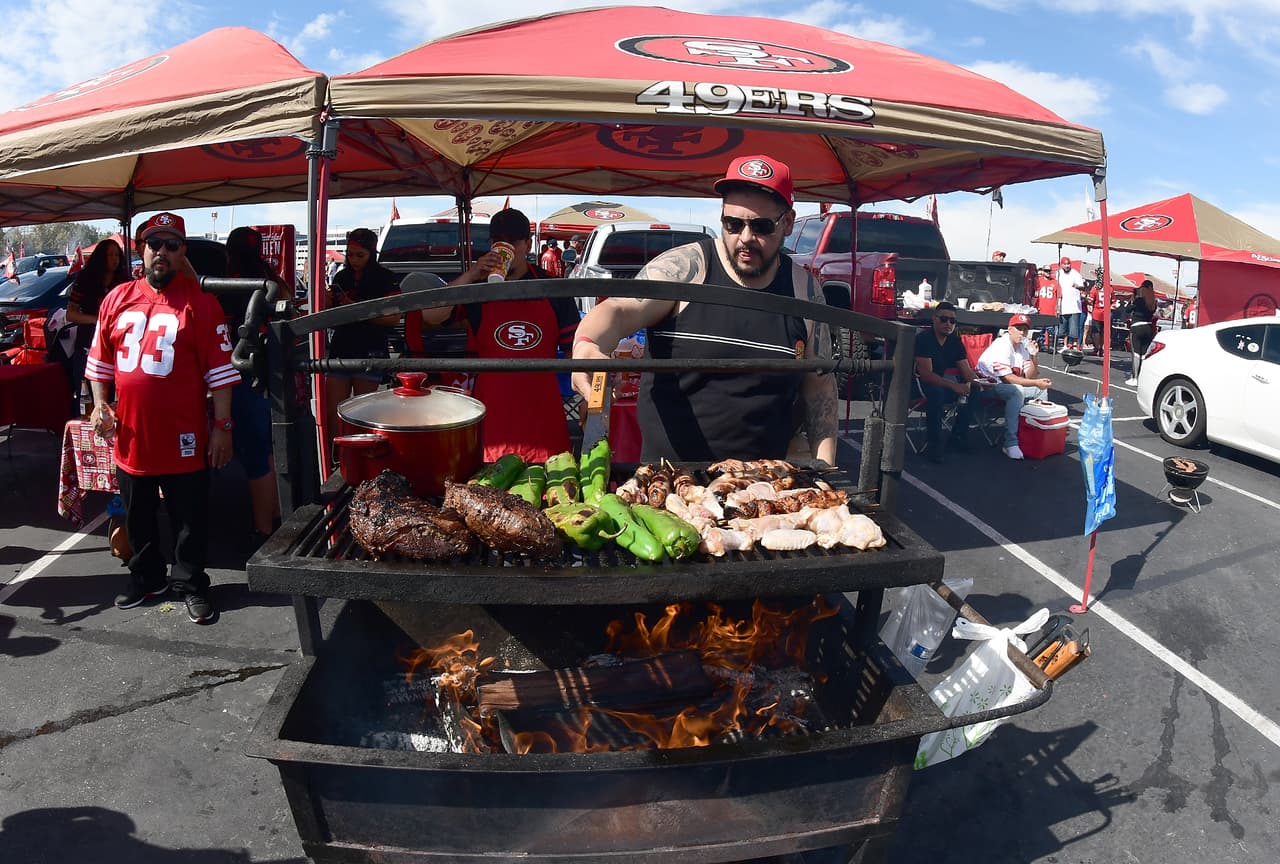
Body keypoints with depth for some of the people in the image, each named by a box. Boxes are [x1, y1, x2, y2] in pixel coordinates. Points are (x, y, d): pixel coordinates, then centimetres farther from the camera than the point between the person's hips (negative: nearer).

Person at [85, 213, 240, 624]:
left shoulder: (201, 303, -7)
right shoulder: (118, 299, 6)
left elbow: (220, 370, -8)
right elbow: (100, 358, 16)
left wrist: (222, 426, -10)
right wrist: (100, 404, 5)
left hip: (183, 438, -4)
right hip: (131, 435, 4)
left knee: (189, 519, 7)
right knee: (138, 516, 19)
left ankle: (191, 584, 23)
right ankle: (146, 578, 37)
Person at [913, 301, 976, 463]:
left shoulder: (955, 341, 4)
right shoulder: (924, 338, -18)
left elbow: (966, 372, 2)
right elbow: (926, 374, -27)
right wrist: (953, 385, -35)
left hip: (940, 383, 8)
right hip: (916, 383, -8)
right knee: (936, 391, -37)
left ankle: (957, 437, 2)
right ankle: (934, 445, -28)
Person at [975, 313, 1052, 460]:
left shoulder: (1024, 345, 5)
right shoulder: (1001, 346, -21)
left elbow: (1030, 376, 1)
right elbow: (1007, 378, -27)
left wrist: (1033, 356, -13)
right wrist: (1036, 382, -28)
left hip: (1008, 384, 9)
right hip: (988, 384, -9)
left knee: (1041, 390, 4)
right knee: (1017, 391, -33)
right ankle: (1010, 443, -34)